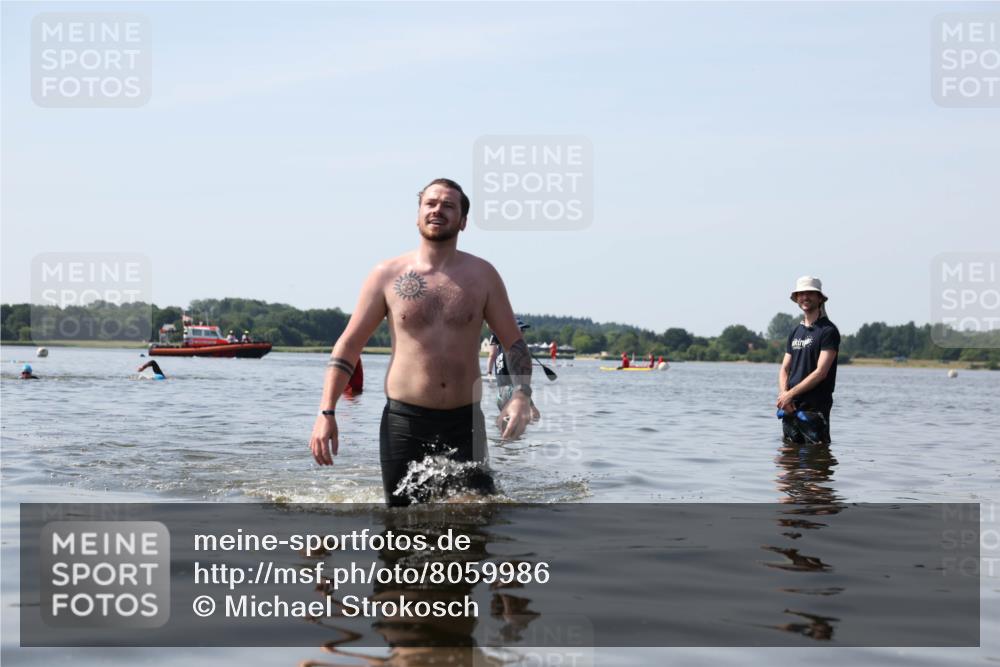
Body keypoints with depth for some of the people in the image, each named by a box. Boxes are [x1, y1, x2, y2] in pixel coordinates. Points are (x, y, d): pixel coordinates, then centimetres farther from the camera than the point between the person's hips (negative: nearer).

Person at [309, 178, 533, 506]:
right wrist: (326, 413, -4)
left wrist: (521, 394, -12)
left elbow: (515, 343, 7)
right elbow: (348, 345, 6)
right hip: (403, 421, -1)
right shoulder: (387, 275, 3)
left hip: (464, 421, 1)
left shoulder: (482, 275, 5)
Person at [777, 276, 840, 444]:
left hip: (815, 408, -7)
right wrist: (783, 394, -7)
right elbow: (784, 369, 14)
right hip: (790, 408, 7)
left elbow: (821, 372, -13)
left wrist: (790, 394, -14)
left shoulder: (828, 331, -6)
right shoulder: (795, 332, 17)